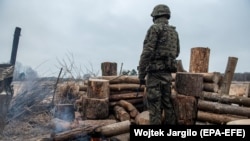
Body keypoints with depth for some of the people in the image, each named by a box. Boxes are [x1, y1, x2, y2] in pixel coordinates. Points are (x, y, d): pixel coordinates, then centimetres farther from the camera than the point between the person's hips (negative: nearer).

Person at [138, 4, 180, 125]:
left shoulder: (155, 28, -7)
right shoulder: (174, 32, 16)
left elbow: (147, 52, -16)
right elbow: (176, 53, 25)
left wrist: (141, 74, -13)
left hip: (155, 72, -7)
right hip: (167, 73, 7)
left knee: (154, 105, -5)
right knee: (167, 102, 13)